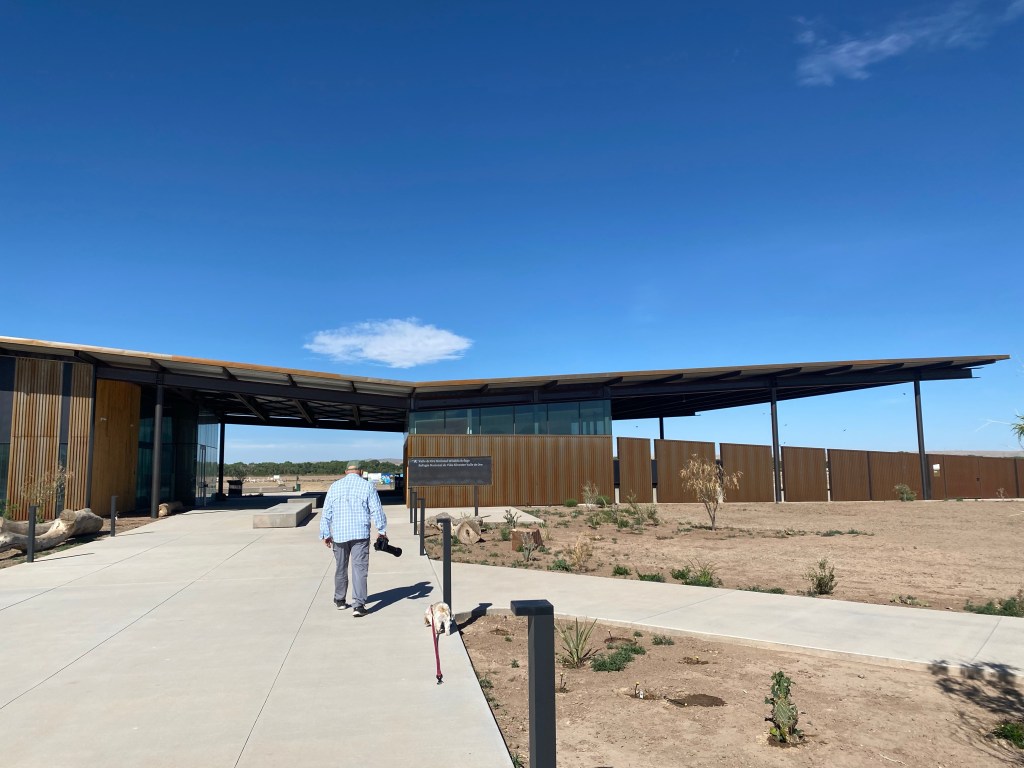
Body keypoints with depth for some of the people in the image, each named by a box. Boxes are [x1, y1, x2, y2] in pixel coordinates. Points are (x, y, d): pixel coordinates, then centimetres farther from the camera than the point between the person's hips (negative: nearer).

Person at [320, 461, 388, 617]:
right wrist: (382, 530, 7)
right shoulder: (367, 486, -1)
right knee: (359, 569, -3)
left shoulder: (334, 487, 7)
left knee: (340, 568, 17)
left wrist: (325, 534, 15)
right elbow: (377, 511, -2)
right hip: (360, 534, -3)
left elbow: (326, 513, 8)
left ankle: (340, 600, 30)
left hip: (339, 534, 3)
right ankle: (358, 605, -9)